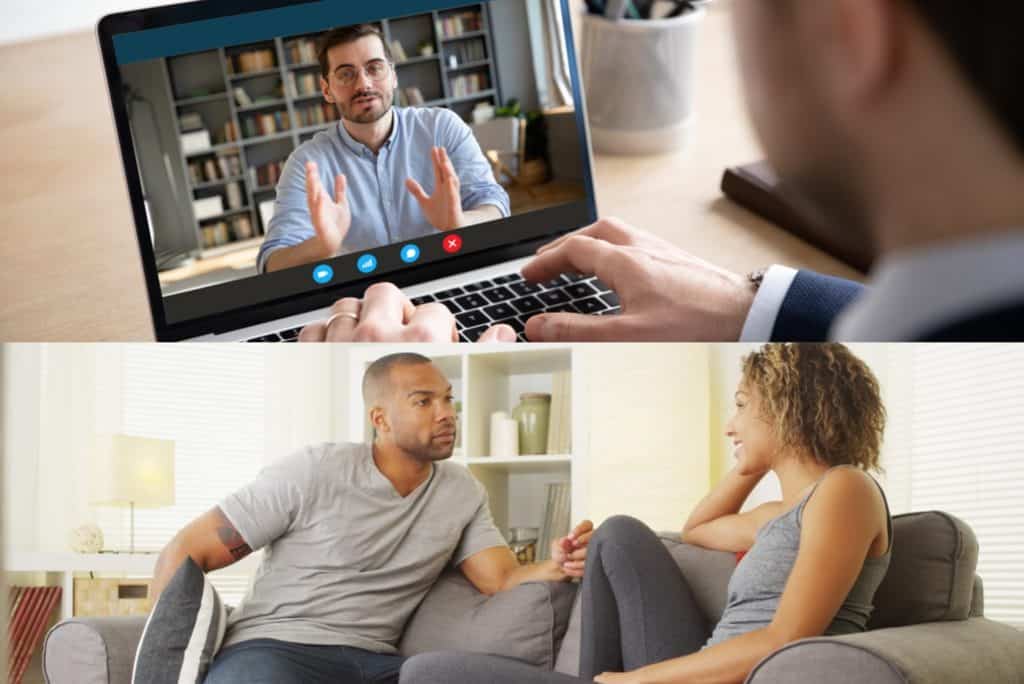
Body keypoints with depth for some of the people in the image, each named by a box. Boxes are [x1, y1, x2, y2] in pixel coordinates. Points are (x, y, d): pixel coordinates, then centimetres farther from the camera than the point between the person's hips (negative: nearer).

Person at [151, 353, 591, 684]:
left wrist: (557, 566, -22)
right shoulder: (315, 472, -4)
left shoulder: (463, 493, 11)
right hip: (271, 649, -5)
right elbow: (185, 553, -1)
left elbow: (506, 581, 1)